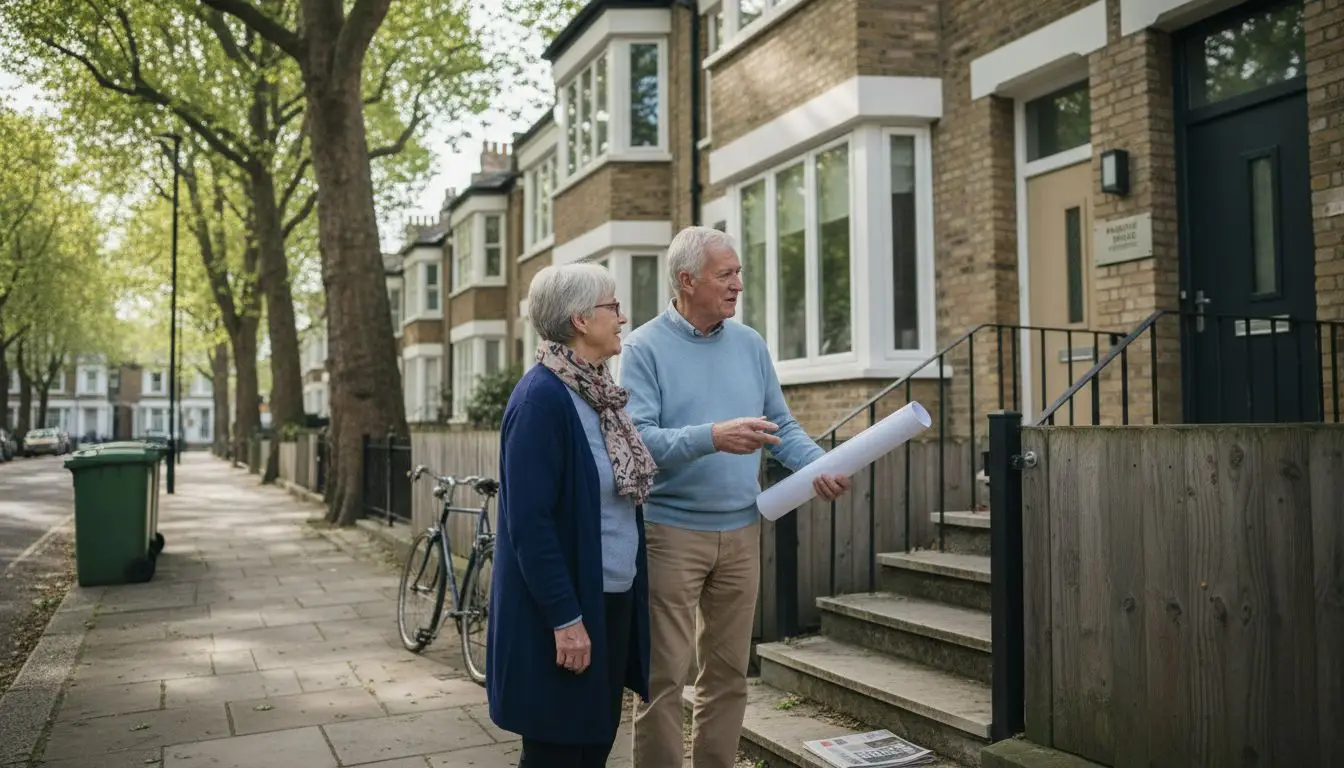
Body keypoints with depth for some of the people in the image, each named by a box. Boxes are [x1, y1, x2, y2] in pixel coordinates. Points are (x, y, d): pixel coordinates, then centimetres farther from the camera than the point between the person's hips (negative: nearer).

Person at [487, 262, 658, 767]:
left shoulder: (599, 391, 8)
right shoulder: (541, 398, -18)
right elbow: (529, 522, -21)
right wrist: (565, 618, -20)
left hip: (614, 598, 8)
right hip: (566, 607, -8)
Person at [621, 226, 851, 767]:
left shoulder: (750, 344, 9)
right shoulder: (646, 347, -7)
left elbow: (782, 426, 12)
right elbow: (637, 439, -18)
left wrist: (820, 466, -6)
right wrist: (712, 437, -30)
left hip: (741, 530, 5)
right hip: (672, 530, -5)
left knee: (729, 673, 14)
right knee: (663, 677, 1)